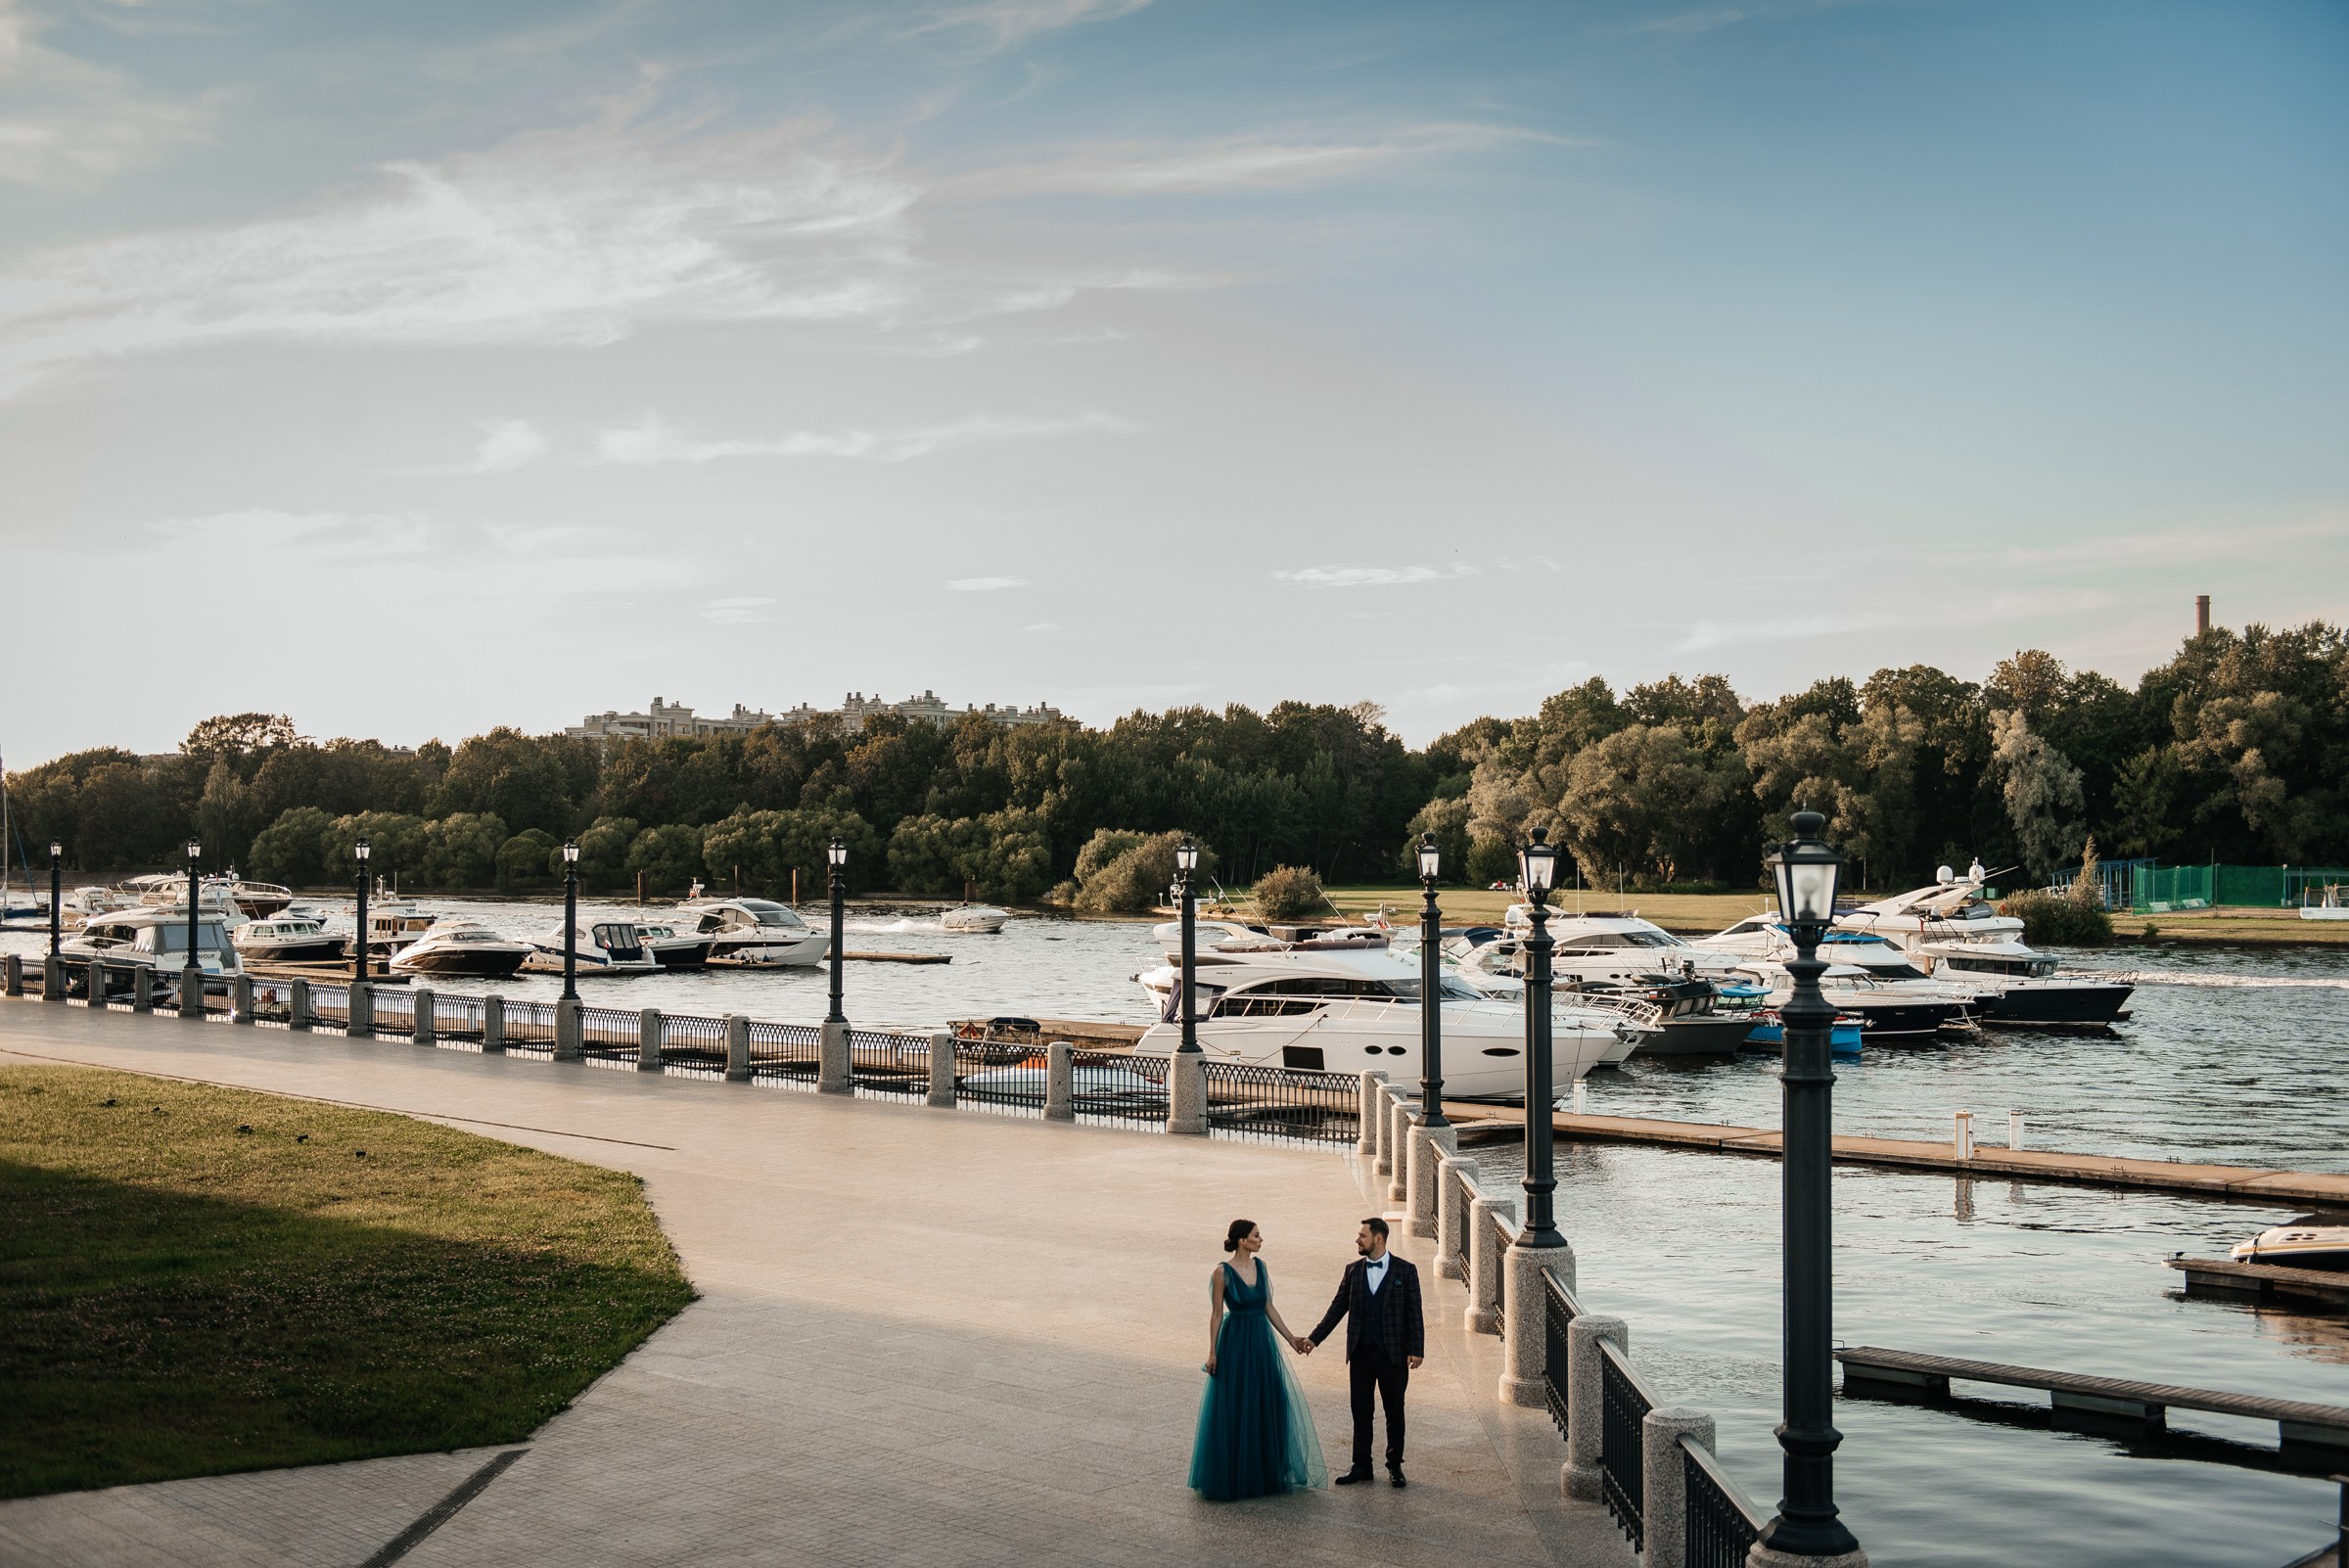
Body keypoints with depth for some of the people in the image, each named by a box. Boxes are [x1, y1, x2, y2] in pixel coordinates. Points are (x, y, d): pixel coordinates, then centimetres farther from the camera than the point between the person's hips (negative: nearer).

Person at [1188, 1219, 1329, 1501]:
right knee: (1233, 1410, 0)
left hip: (1262, 1341, 6)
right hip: (1235, 1342, -6)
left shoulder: (1260, 1266, 4)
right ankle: (1228, 1478, 12)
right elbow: (1217, 1314, -8)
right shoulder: (1222, 1272, -12)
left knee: (1267, 1405, 10)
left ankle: (1264, 1473, 23)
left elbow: (1268, 1307, 10)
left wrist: (1290, 1337, 8)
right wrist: (1212, 1352, -10)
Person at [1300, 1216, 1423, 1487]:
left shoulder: (1405, 1270, -4)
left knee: (1394, 1412, 7)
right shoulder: (1353, 1270, 6)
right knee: (1361, 1412, 9)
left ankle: (1394, 1465, 19)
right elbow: (1338, 1308, 8)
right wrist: (1314, 1338, 2)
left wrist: (1416, 1349, -11)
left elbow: (1414, 1312, -4)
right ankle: (1361, 1466, 18)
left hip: (1393, 1354, -3)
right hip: (1360, 1353, 3)